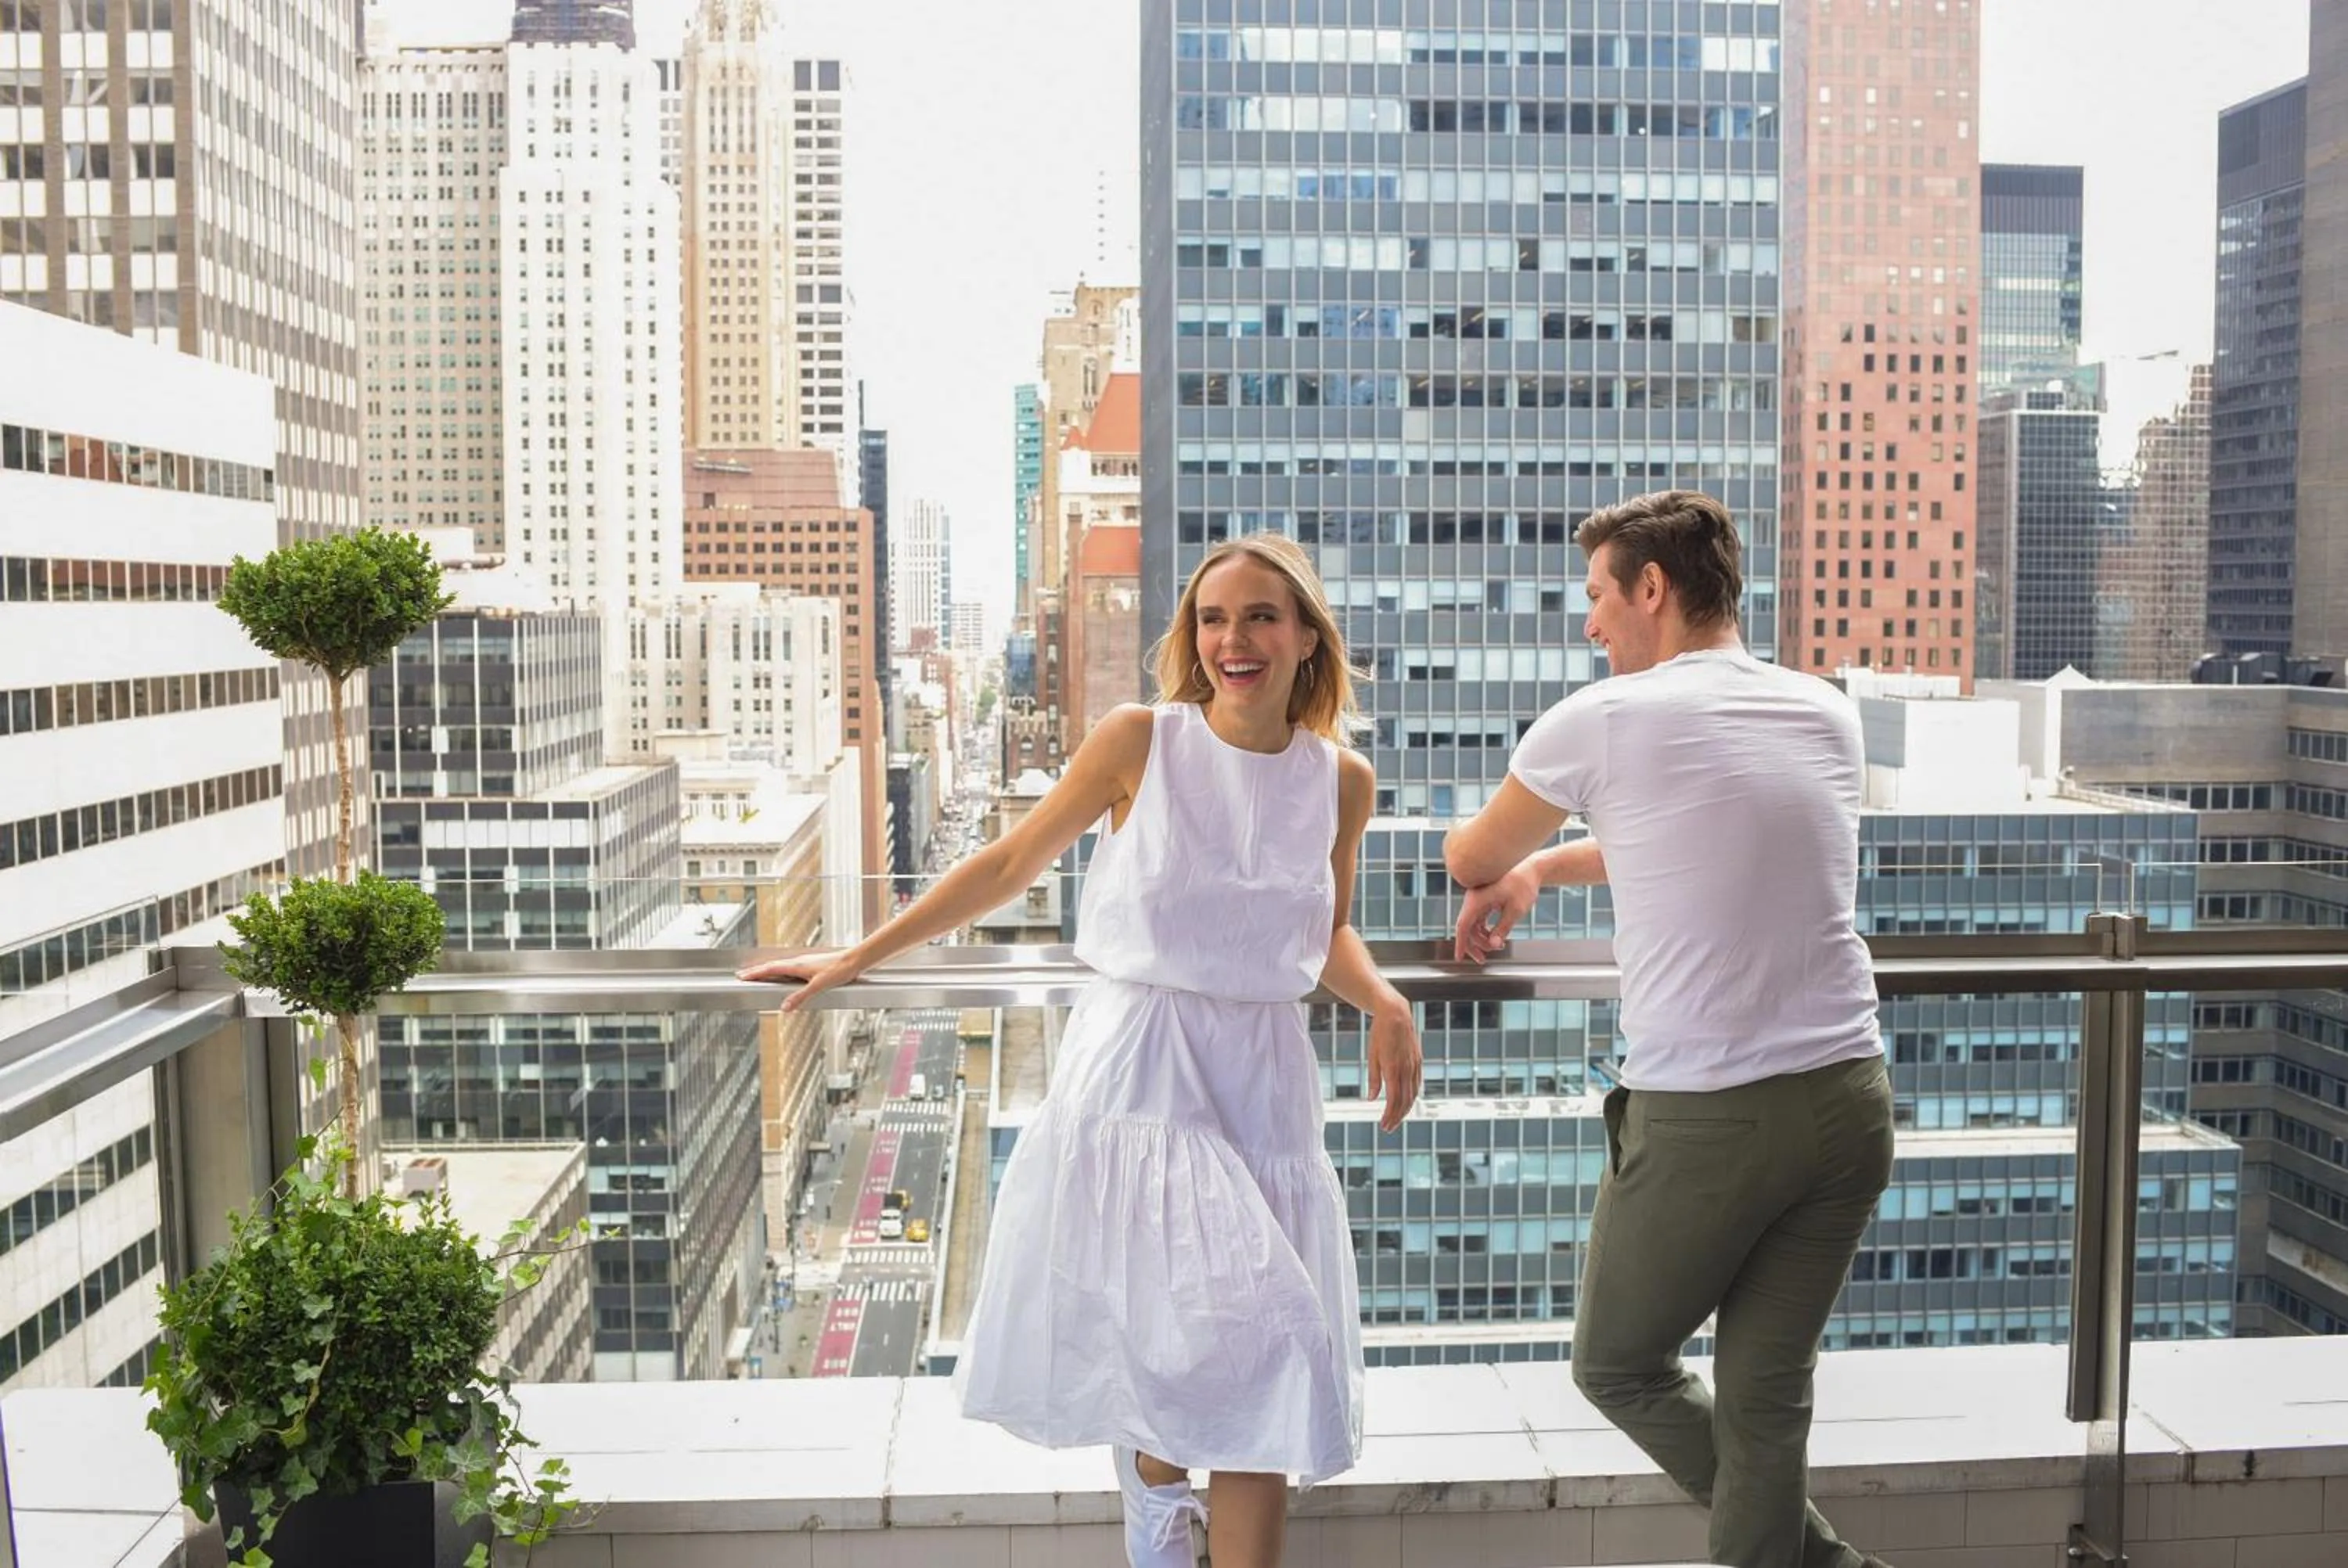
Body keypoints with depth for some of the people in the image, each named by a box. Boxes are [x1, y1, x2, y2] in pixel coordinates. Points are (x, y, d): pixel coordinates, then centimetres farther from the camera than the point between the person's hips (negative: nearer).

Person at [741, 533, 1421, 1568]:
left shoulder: (1341, 780, 4)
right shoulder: (1139, 743, -6)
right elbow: (1009, 866, 3)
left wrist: (1385, 1004, -3)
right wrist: (856, 959, 7)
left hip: (1264, 1085, 4)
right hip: (1135, 1074, -3)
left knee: (1267, 1379, 3)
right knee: (1222, 1337, -13)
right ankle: (1152, 1478, 22)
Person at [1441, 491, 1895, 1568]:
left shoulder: (1605, 719, -6)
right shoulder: (1827, 713, 9)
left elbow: (1471, 858, 12)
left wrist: (1503, 867, 35)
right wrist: (1543, 867, 30)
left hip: (1703, 1118, -5)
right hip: (1848, 1102, 6)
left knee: (1617, 1367, 16)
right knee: (1766, 1395, 14)